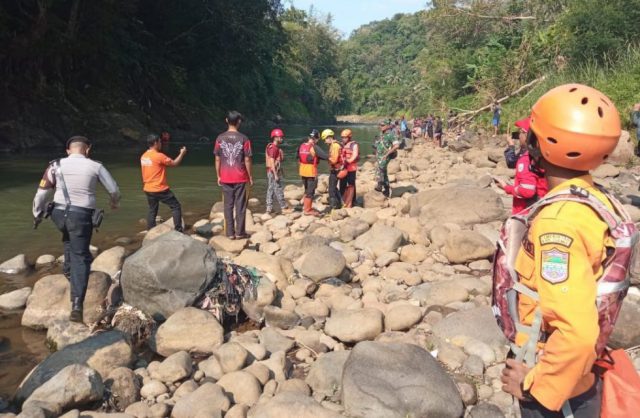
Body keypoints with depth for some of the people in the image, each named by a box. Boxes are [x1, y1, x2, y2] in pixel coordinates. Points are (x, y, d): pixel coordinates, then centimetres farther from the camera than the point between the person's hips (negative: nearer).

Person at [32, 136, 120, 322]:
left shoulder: (56, 166, 3)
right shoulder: (95, 166, 0)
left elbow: (41, 193, 4)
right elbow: (114, 189, 10)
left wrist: (37, 214, 19)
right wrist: (114, 202, 32)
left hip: (59, 214, 2)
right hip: (81, 216, -2)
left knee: (69, 237, 38)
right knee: (80, 258, 2)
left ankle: (69, 268, 35)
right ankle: (77, 305, -6)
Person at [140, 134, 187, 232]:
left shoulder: (143, 156, 5)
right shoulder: (159, 156, -17)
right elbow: (174, 163, -8)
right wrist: (182, 153, 2)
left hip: (148, 189, 7)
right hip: (160, 190, -7)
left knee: (152, 210, 17)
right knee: (176, 206, 4)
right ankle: (178, 230, 0)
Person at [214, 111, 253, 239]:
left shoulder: (220, 138, -2)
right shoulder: (244, 139, -8)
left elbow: (217, 159, 1)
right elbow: (247, 160, -6)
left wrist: (218, 176, 11)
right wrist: (250, 176, 4)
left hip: (225, 178, 2)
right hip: (240, 178, -2)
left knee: (228, 205, 8)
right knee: (240, 205, 6)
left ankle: (230, 233, 10)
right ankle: (240, 232, 8)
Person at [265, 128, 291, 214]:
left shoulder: (276, 147, 14)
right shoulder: (273, 148, -17)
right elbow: (272, 162, -22)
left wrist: (281, 169, 22)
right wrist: (275, 175, -23)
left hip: (273, 171, 10)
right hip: (273, 172, -10)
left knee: (271, 189, 10)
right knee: (278, 190, -5)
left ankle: (269, 208, 13)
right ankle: (284, 208, 0)